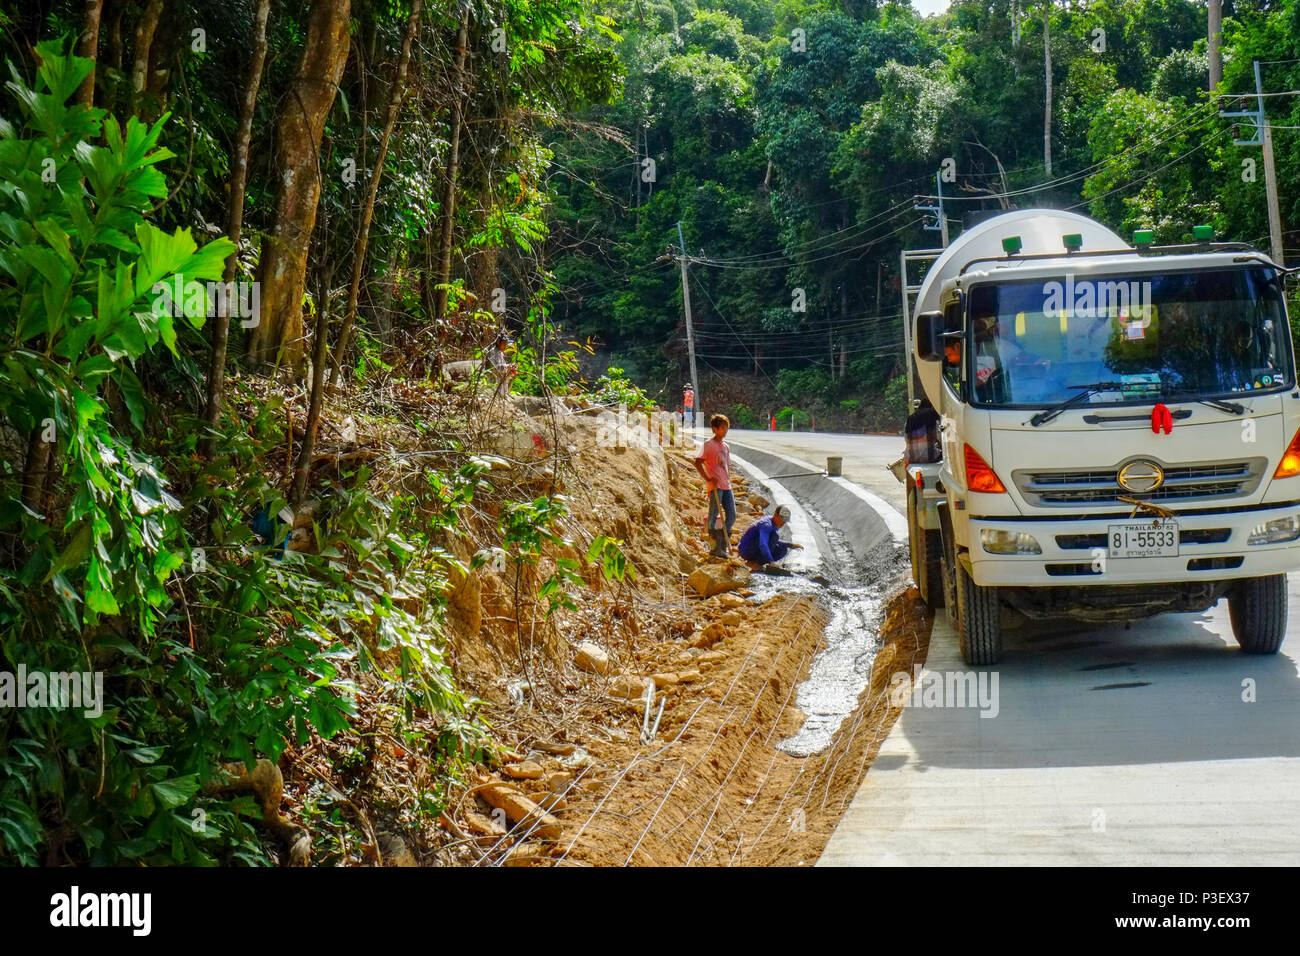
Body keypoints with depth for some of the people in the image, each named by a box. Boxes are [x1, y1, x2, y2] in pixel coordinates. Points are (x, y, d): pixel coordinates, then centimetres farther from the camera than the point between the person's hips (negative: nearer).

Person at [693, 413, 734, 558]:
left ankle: (723, 546, 10)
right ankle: (716, 548, -3)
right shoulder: (708, 445, -4)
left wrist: (729, 483, 18)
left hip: (726, 486, 8)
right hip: (714, 486, -8)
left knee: (731, 516, 2)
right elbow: (697, 463, -11)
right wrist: (708, 479, -18)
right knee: (714, 516, -6)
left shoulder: (725, 447, 19)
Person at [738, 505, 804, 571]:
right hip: (747, 550, -10)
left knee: (784, 550, 6)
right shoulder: (766, 524, -24)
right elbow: (763, 545, -38)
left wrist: (792, 545, 13)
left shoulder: (774, 524, 8)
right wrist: (771, 561, -44)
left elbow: (774, 542, 24)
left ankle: (754, 562, 2)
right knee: (774, 535, -24)